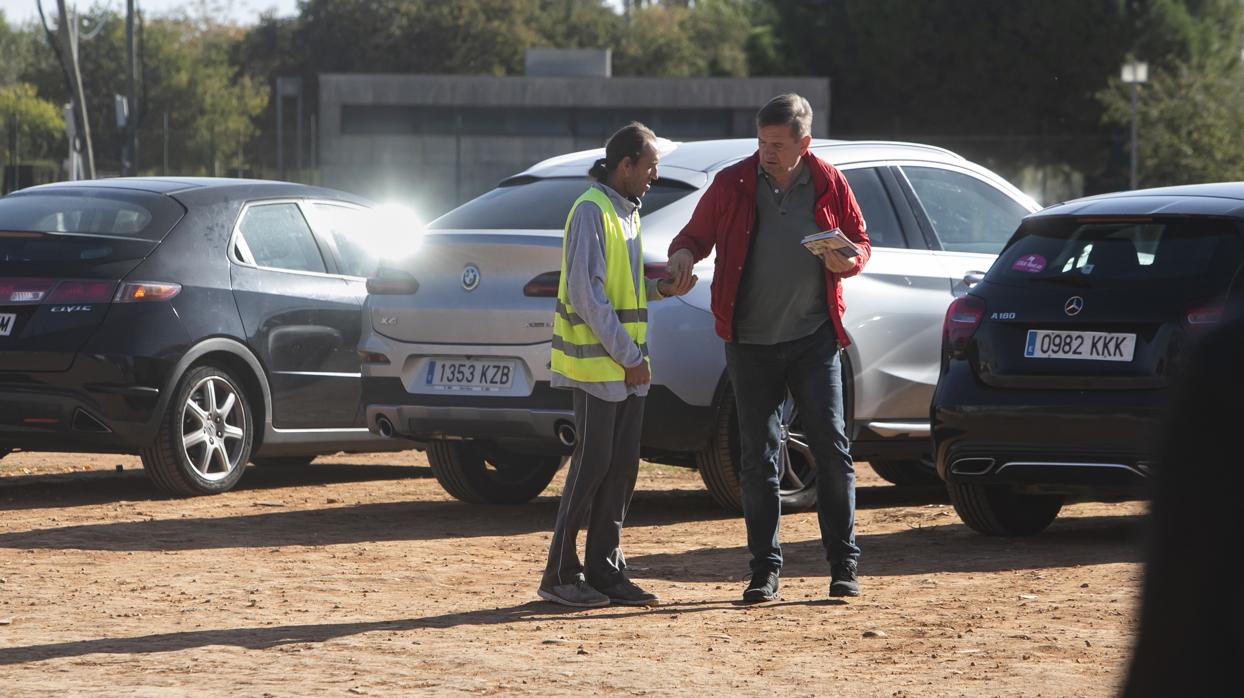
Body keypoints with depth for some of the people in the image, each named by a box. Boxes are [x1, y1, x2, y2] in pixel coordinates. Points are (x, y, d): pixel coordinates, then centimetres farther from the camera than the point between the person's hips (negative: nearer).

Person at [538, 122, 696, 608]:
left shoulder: (626, 211, 17)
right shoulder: (591, 211, -13)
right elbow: (587, 293, -18)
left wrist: (660, 288, 5)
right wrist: (628, 355, -18)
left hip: (626, 363, 9)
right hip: (597, 362, -9)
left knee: (621, 467, 7)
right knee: (592, 464, -7)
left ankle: (604, 569, 11)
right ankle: (561, 574, -2)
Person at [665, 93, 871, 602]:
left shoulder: (829, 185, 1)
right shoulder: (731, 184, -1)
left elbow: (860, 242, 11)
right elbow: (696, 234, 10)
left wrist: (849, 259, -12)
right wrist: (684, 253, -13)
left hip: (813, 339, 0)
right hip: (751, 344, 0)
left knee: (831, 448, -4)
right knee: (758, 459, 3)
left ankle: (844, 565, 4)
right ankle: (765, 569, 9)